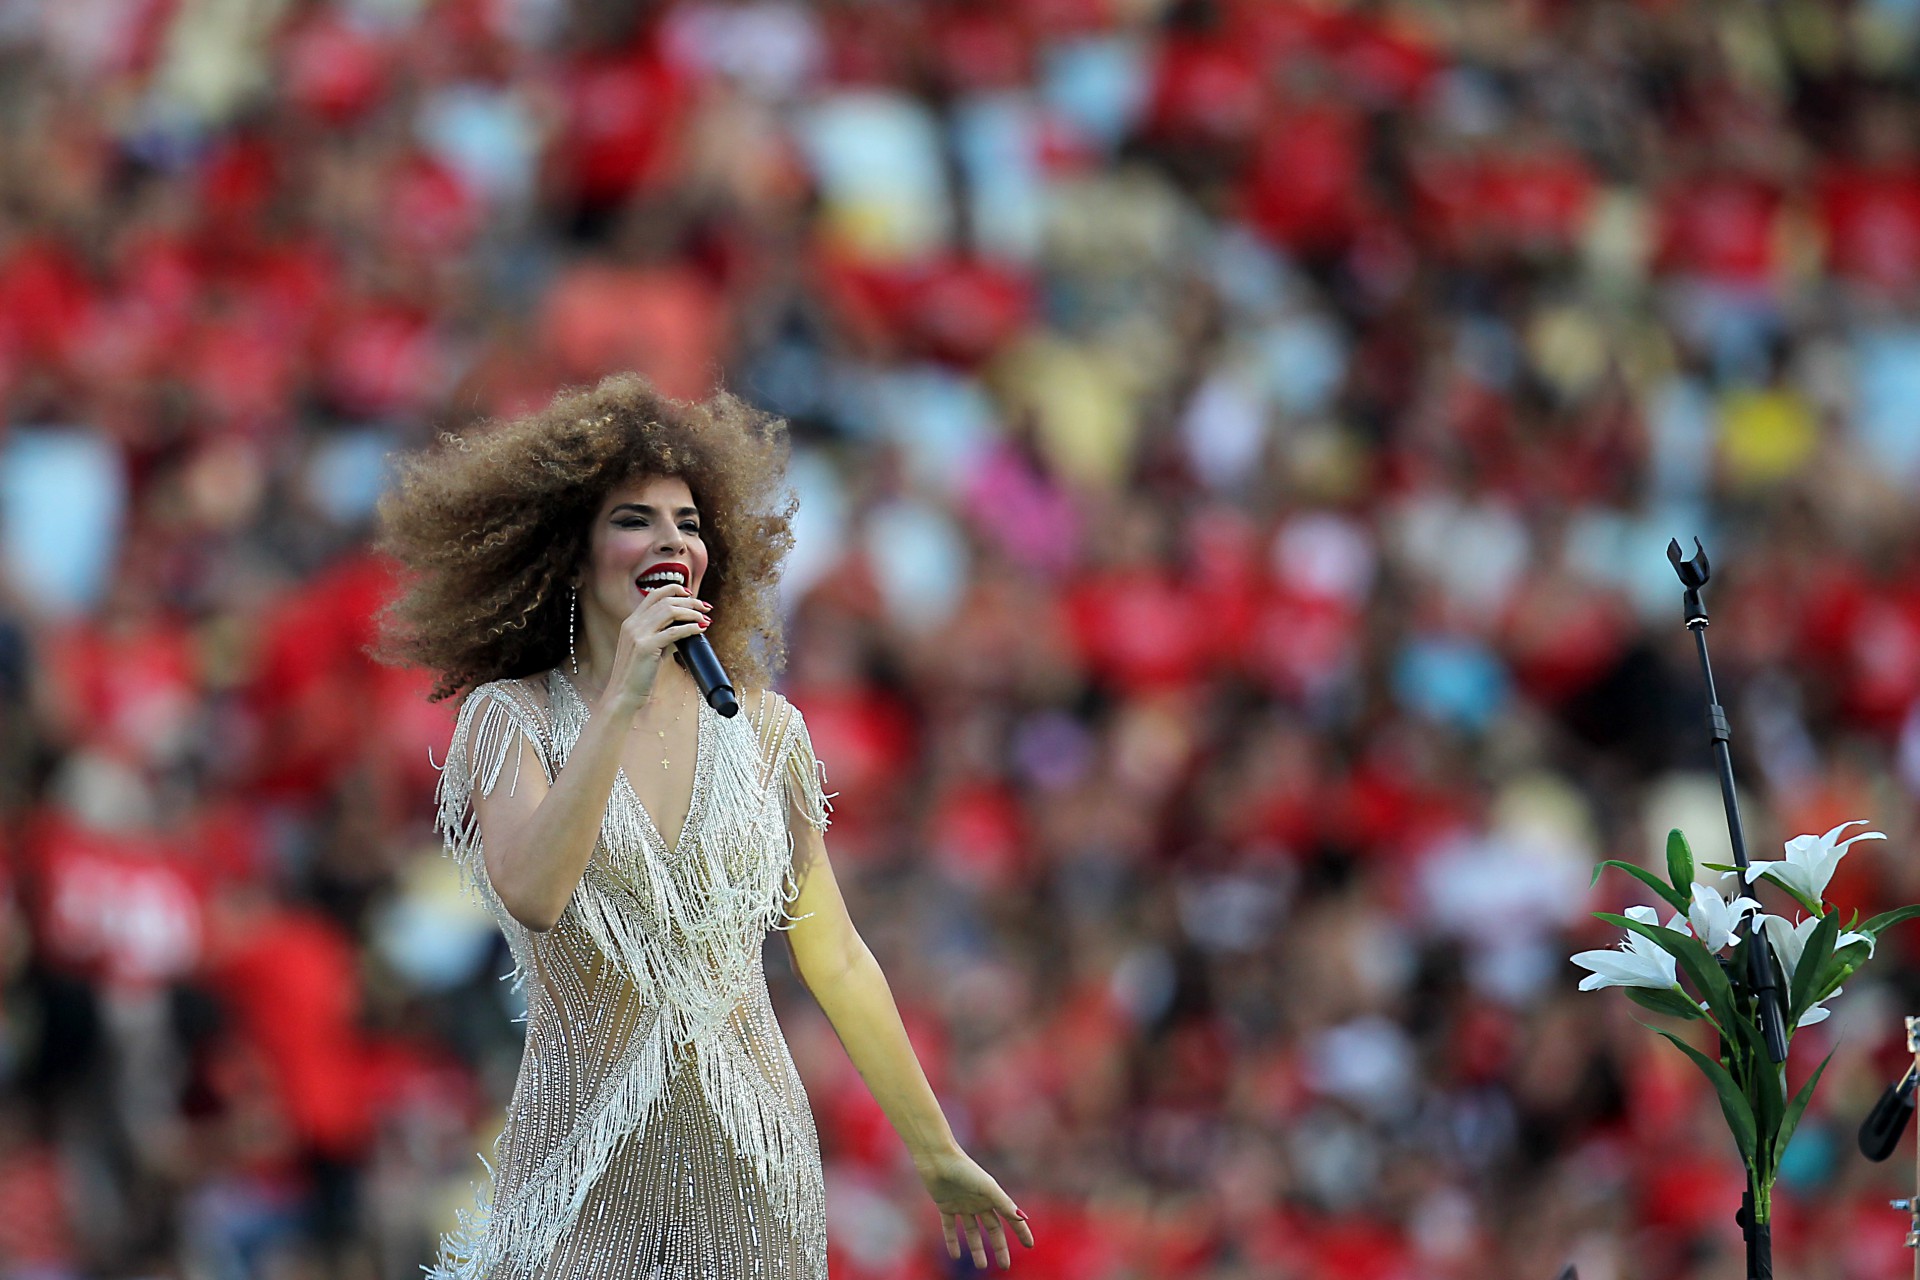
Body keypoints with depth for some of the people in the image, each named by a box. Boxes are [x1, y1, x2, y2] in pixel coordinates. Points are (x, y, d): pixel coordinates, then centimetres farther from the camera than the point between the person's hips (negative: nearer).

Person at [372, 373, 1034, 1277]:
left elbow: (834, 960, 11)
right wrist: (621, 703, -23)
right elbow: (532, 897, -21)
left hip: (754, 1165, 2)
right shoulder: (511, 718, -3)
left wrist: (937, 1154, 14)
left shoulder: (764, 729, 5)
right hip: (582, 1161, -2)